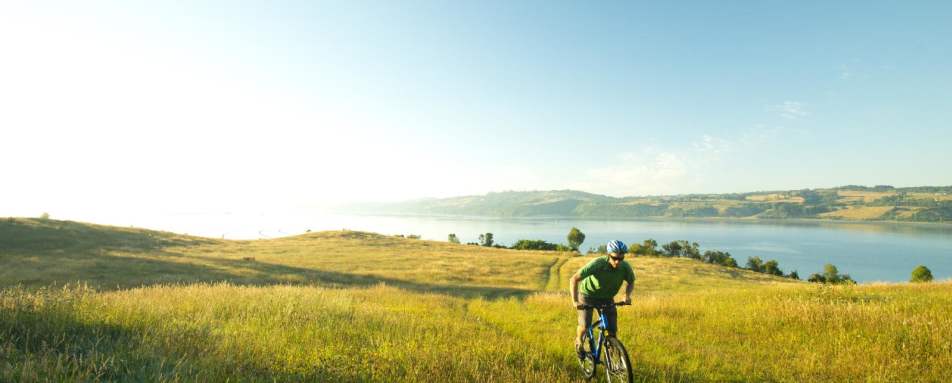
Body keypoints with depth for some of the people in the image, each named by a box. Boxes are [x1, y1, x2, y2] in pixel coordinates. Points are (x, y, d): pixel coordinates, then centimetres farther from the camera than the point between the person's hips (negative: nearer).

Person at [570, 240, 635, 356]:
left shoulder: (625, 267, -21)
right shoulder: (597, 264, -33)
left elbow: (631, 282, 2)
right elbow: (574, 279, -30)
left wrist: (627, 295, -18)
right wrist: (574, 301, -38)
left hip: (607, 298, 3)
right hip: (588, 294, -3)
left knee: (613, 330, -7)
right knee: (585, 326, -17)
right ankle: (578, 341, 17)